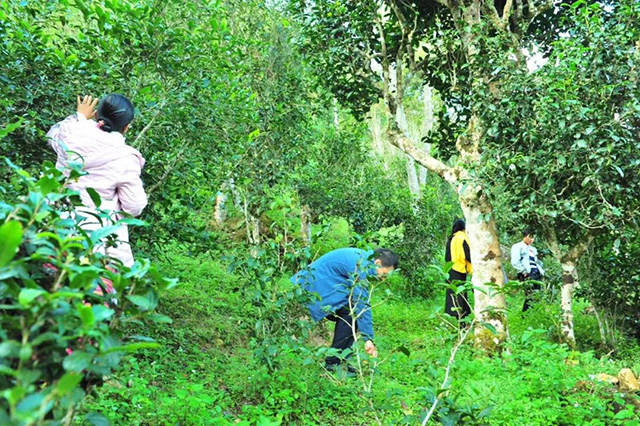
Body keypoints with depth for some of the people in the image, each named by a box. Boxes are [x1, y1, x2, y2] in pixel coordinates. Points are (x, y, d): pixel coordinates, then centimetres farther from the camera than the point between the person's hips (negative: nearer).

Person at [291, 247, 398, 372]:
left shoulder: (362, 257, 9)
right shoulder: (359, 266, -22)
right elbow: (362, 303, -22)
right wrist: (368, 338, -18)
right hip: (315, 288, -10)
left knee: (348, 314, 6)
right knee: (351, 314, -16)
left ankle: (341, 360, 10)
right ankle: (333, 363, -9)